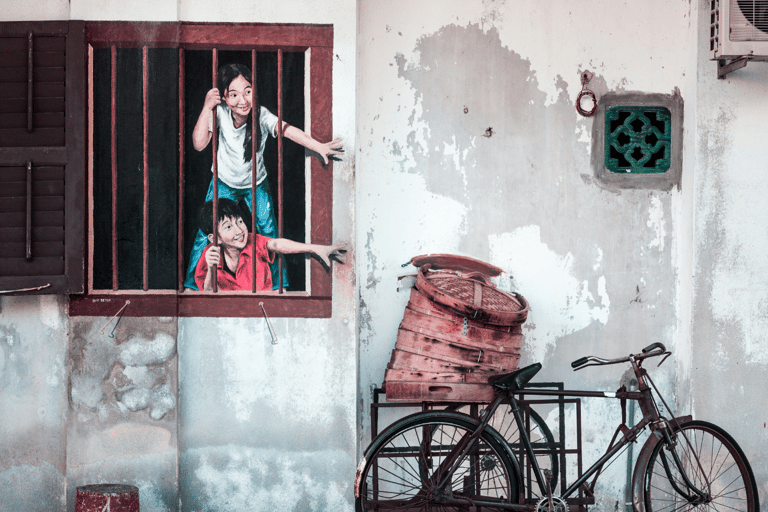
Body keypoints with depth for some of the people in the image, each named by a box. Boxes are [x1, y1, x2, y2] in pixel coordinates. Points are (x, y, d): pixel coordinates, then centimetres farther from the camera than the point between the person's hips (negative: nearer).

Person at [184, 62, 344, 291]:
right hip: (224, 182, 1)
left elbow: (287, 130, -44)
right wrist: (207, 108, -35)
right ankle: (194, 284, 18)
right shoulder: (220, 112, -23)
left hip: (256, 184, 0)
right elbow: (199, 143, -27)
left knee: (269, 233, -1)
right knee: (206, 232, -1)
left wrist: (318, 146, -59)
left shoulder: (261, 115, -28)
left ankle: (279, 284, 19)